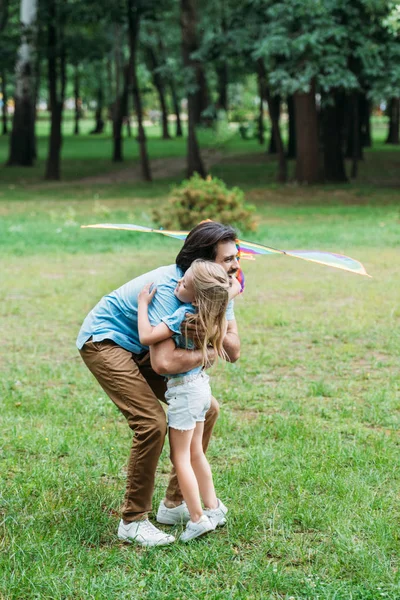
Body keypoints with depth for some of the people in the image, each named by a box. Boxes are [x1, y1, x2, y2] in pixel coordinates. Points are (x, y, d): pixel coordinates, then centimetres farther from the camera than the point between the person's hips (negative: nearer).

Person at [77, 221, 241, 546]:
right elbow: (164, 362, -45)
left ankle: (175, 504, 15)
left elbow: (234, 351, -9)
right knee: (152, 421, -24)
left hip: (141, 349, 9)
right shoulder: (168, 288, -34)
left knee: (206, 410, 5)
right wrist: (207, 352, -28)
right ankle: (133, 520, -8)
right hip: (104, 339, -9)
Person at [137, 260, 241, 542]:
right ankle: (213, 507, 29)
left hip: (183, 389, -8)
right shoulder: (213, 310, -3)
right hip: (200, 384, 8)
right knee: (195, 452, 20)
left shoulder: (183, 316, -25)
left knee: (180, 457, 1)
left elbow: (147, 337, -27)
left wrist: (143, 304, -17)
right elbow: (236, 287, 14)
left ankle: (198, 518, 1)